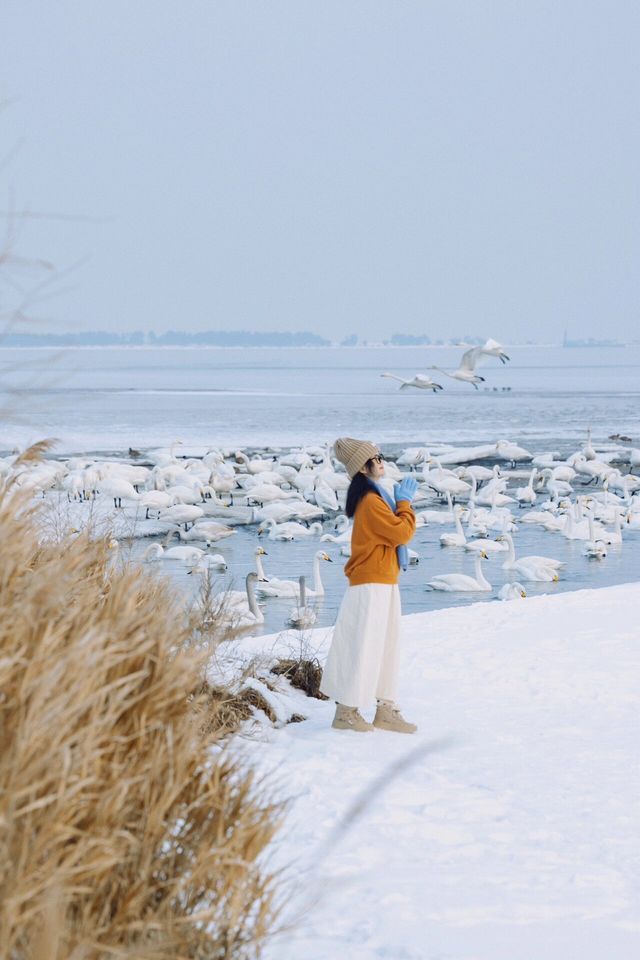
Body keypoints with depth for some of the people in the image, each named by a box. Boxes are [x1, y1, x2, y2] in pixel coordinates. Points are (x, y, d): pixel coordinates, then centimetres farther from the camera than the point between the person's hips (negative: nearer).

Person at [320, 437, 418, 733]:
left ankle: (385, 710, 17)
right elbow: (402, 532, -17)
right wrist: (405, 501, -6)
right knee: (363, 646, -5)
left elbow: (393, 531, 20)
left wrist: (401, 501, 10)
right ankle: (346, 711, 2)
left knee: (386, 646, 12)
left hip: (383, 583, 10)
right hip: (371, 584, -10)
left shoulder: (374, 496, 15)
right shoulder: (370, 501, -18)